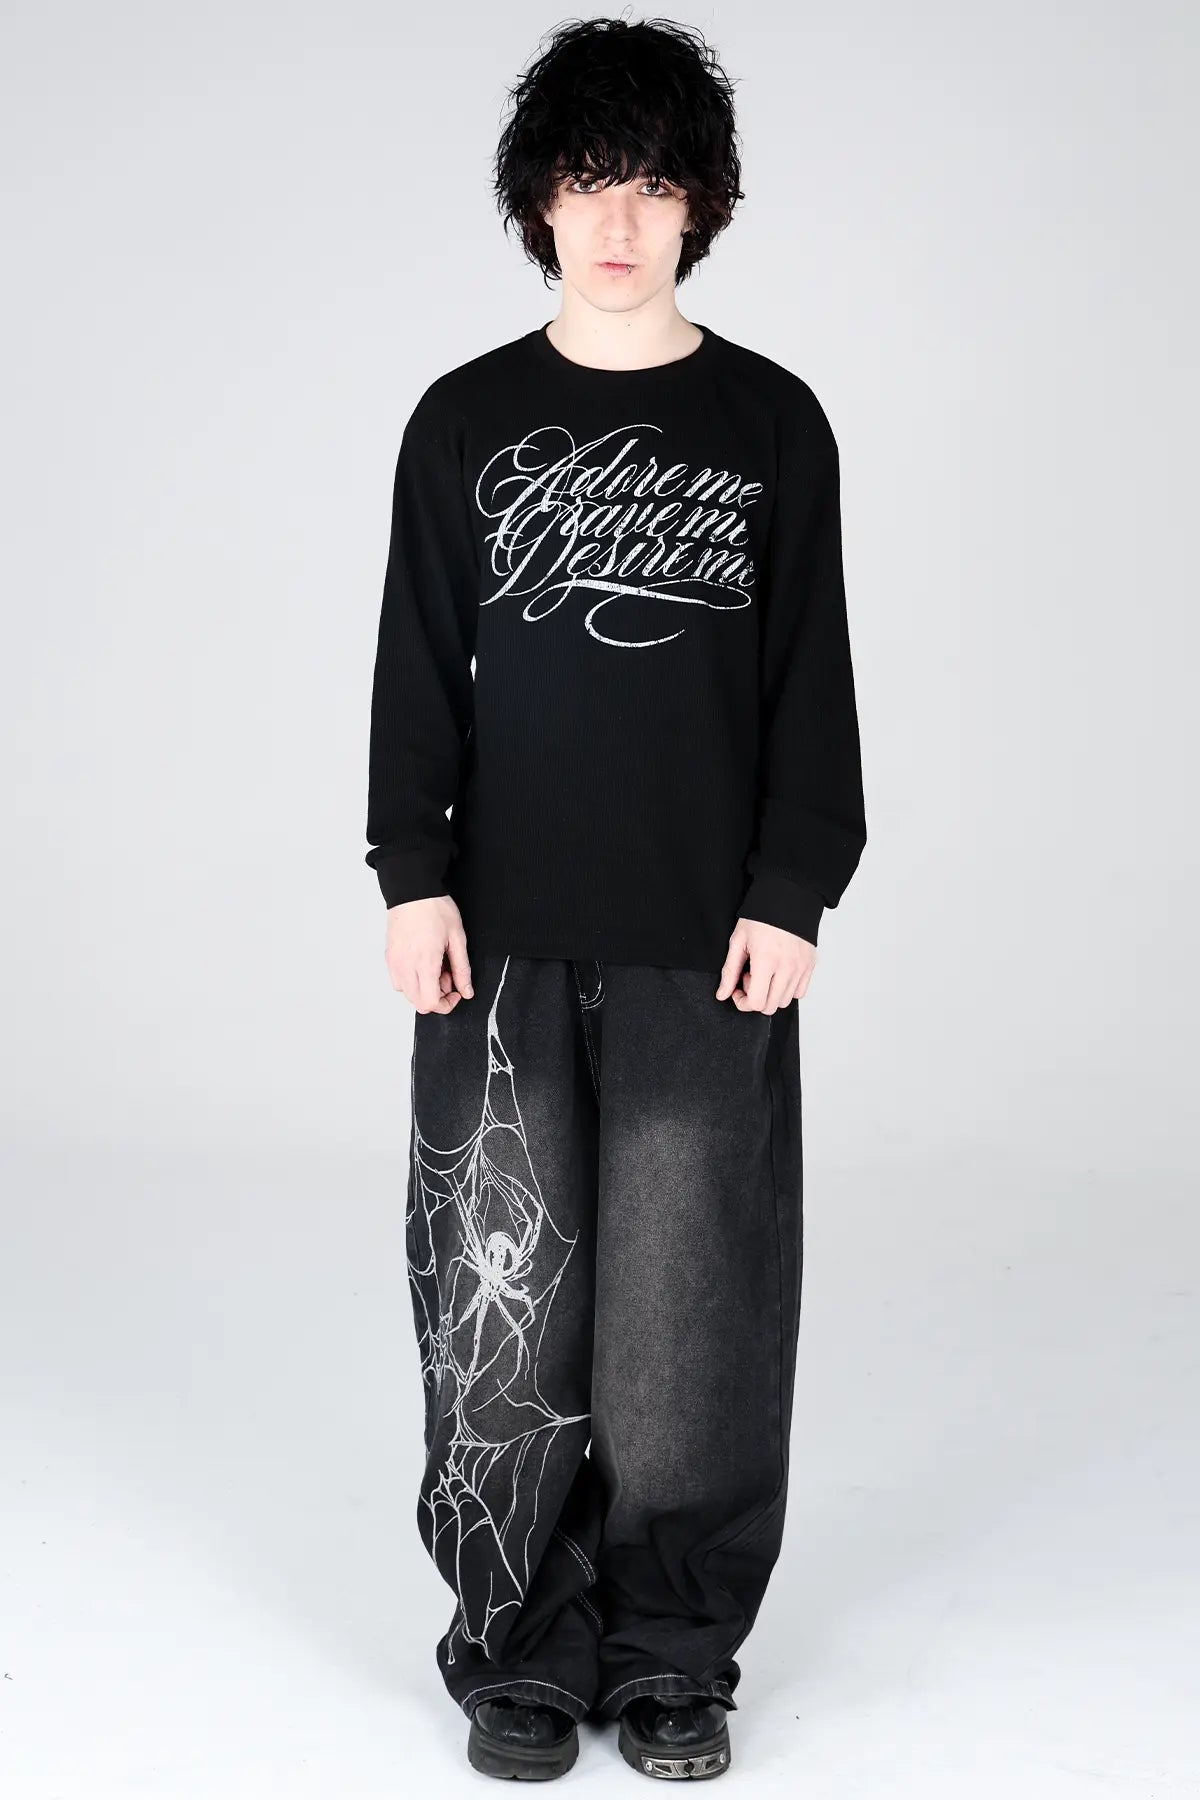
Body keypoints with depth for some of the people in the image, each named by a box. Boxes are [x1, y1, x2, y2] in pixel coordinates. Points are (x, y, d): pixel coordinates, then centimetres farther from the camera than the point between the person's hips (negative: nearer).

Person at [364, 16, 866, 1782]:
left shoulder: (772, 423, 6)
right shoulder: (465, 421, 8)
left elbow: (811, 681, 4)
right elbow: (416, 670, 7)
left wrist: (792, 892, -3)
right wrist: (413, 875, -2)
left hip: (706, 946, -1)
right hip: (505, 942, 1)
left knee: (691, 1303, 1)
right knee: (503, 1300, 1)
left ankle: (677, 1656, 16)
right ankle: (524, 1650, 15)